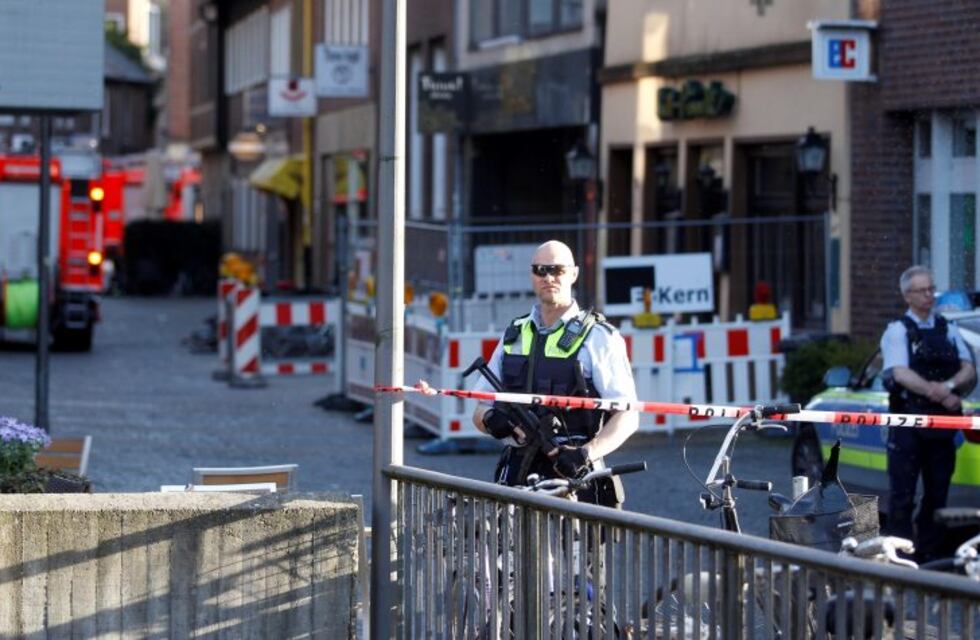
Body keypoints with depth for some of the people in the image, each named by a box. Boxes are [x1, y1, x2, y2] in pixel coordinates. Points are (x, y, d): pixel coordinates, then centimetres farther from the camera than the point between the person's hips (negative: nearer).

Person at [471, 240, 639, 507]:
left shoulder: (598, 337, 3)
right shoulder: (514, 335, 18)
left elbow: (628, 417, -3)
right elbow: (481, 410, 20)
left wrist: (587, 453, -19)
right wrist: (491, 419, -5)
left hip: (574, 475, -4)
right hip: (518, 474, 4)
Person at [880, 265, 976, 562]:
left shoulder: (948, 330, 15)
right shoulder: (898, 331, 0)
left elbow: (969, 371, 7)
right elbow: (901, 374, -14)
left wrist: (949, 386, -15)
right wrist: (943, 396, -23)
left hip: (942, 423, 5)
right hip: (907, 424, -5)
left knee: (937, 494, 9)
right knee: (902, 496, -4)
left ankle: (929, 556, 17)